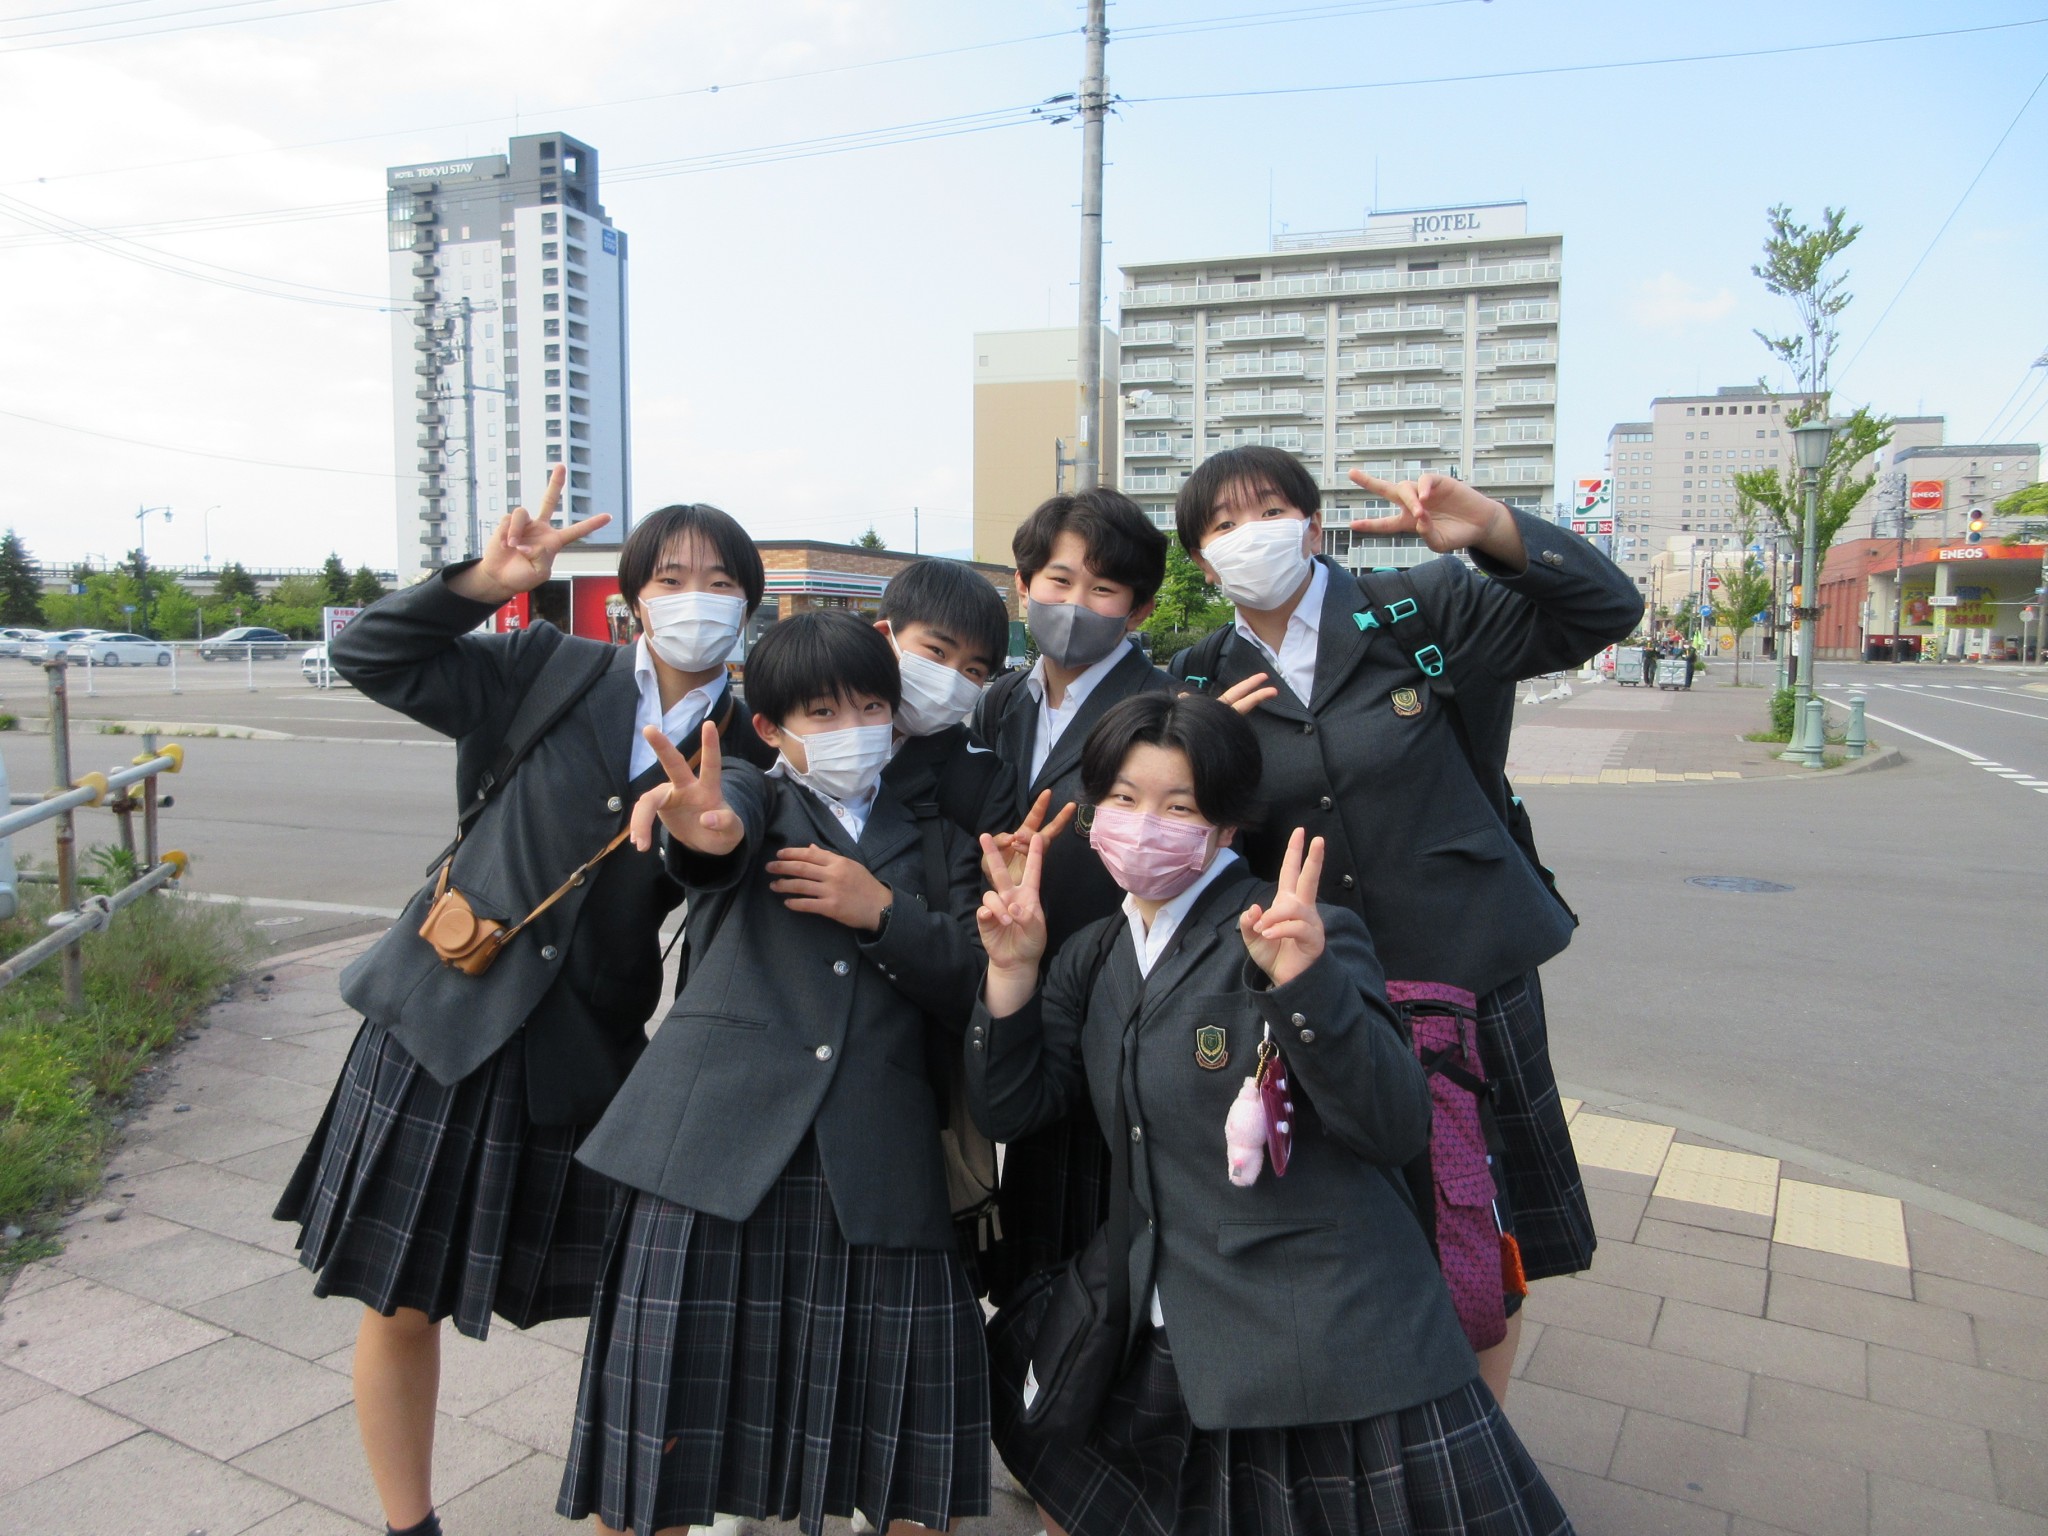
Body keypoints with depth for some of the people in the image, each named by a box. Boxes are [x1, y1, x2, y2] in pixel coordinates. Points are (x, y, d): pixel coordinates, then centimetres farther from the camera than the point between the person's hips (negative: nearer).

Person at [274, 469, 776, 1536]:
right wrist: (486, 581, -14)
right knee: (403, 1303, 10)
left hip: (589, 1050, 1)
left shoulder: (748, 747, 1)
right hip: (448, 1020, 0)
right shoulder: (548, 675, 0)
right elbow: (367, 657, -1)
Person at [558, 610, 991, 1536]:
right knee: (670, 1397, 0)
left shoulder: (937, 844, 19)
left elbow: (969, 989, 8)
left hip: (872, 1168, 2)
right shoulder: (756, 800, 11)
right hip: (718, 1143, -2)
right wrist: (705, 826, -40)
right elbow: (732, 817, -16)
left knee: (910, 1420, 2)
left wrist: (883, 913, -7)